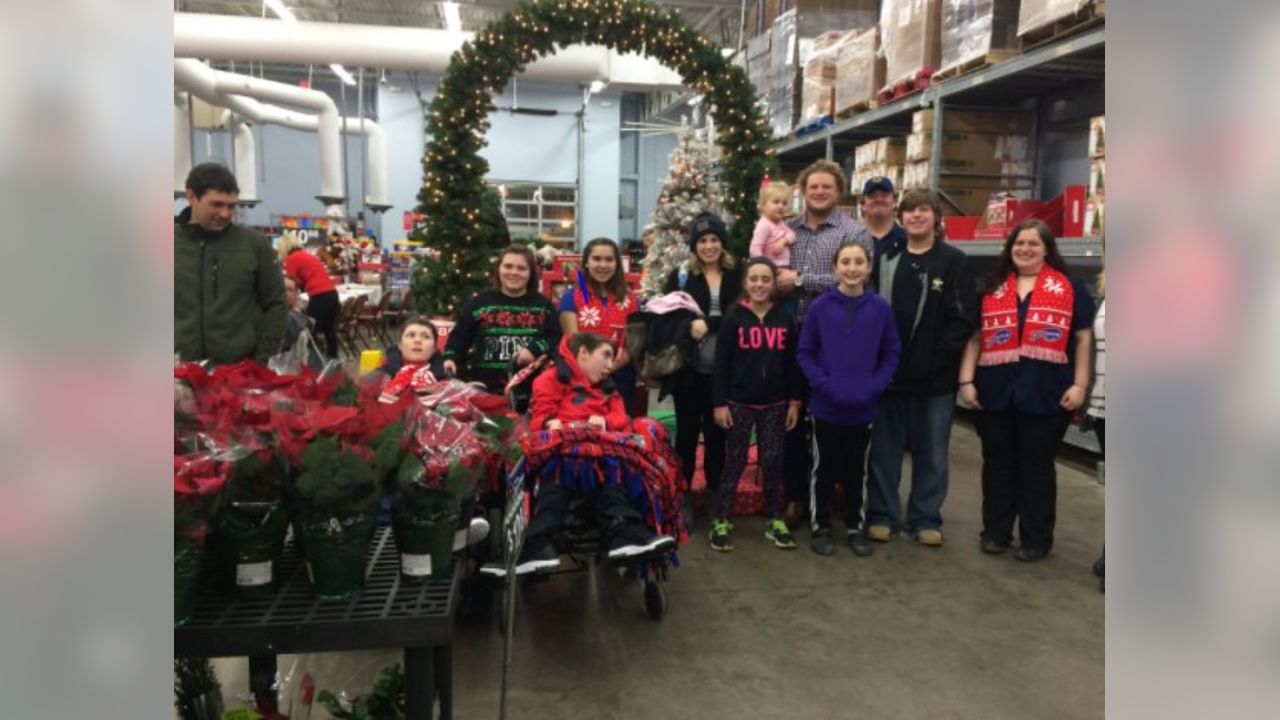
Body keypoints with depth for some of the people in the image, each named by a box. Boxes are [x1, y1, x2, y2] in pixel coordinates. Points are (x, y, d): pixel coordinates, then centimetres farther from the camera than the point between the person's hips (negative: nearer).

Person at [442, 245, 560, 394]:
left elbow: (557, 339, 3)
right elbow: (459, 336, 6)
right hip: (484, 389, 0)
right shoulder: (479, 303, 6)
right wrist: (450, 358, -12)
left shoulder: (543, 305, 8)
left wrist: (535, 350, -14)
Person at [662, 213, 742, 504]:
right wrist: (690, 327, -16)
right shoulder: (681, 275, 4)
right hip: (689, 367, -1)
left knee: (717, 432, 13)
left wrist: (709, 323, -17)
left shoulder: (737, 276, 5)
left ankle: (714, 494, 27)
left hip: (722, 369, 1)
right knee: (687, 431, 8)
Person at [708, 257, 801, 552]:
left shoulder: (785, 319, 3)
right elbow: (721, 363, -7)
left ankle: (775, 521, 20)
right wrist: (719, 403, -10)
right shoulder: (733, 318, -6)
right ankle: (720, 521, 12)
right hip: (739, 402, -2)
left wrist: (795, 401, 3)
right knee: (735, 461, 3)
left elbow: (792, 362, 6)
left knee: (773, 461, 8)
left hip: (775, 404, 2)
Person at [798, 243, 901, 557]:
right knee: (824, 469, 10)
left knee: (856, 470, 15)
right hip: (826, 406, -1)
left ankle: (855, 528, 29)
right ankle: (820, 527, 24)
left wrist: (874, 387, -11)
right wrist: (825, 385, -15)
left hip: (863, 408, 2)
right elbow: (804, 353, -4)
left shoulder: (880, 307, -3)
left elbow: (891, 354, 2)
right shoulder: (820, 307, -7)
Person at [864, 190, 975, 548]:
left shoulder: (954, 261, 0)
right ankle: (881, 516, 21)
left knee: (931, 454, 9)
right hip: (887, 373, 2)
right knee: (884, 450, 9)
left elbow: (961, 320, -6)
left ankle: (925, 519, 21)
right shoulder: (885, 259, 9)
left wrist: (937, 360, -14)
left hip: (935, 378, -2)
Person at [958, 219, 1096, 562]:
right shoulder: (992, 287, 11)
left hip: (1046, 393, -2)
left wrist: (1079, 384, -5)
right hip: (995, 391, 2)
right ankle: (995, 531, 25)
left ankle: (1037, 539, 21)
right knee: (998, 463, 12)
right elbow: (975, 336, 9)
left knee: (1037, 465, 8)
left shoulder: (1069, 286, 5)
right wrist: (967, 380, 2)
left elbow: (1084, 337, 3)